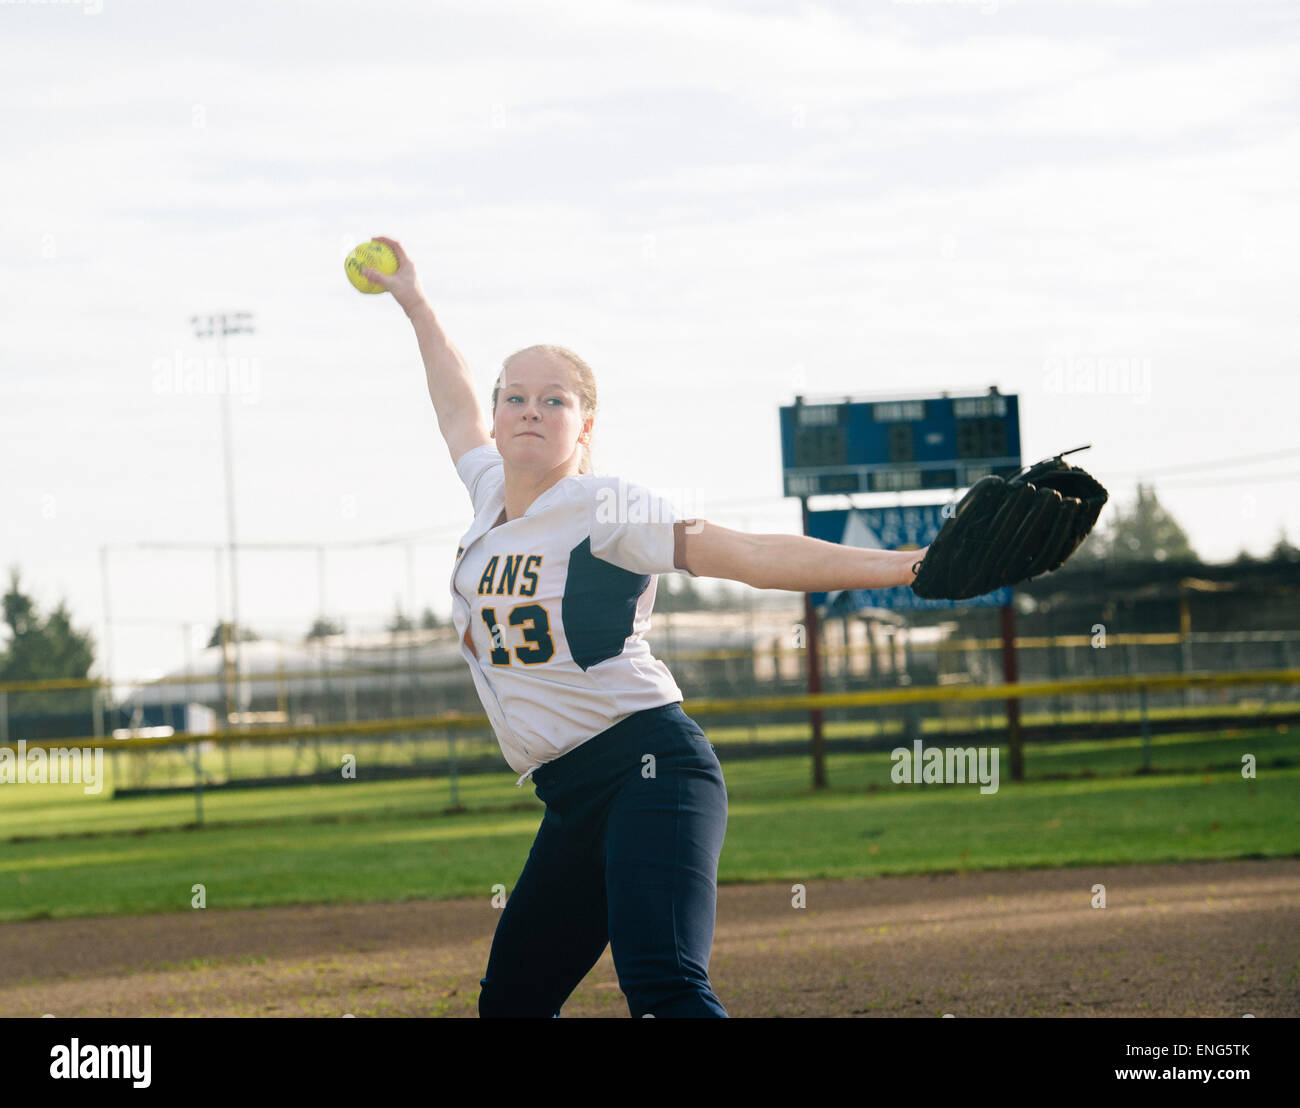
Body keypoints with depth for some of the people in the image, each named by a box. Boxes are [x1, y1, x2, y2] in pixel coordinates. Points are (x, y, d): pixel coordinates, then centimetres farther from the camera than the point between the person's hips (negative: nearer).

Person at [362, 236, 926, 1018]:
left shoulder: (603, 509, -8)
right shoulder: (491, 493, 13)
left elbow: (752, 554, -18)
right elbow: (459, 407, 35)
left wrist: (904, 566, -29)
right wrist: (415, 303, 48)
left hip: (648, 765, -8)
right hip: (573, 798, 8)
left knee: (664, 988, -29)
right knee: (510, 1003, 12)